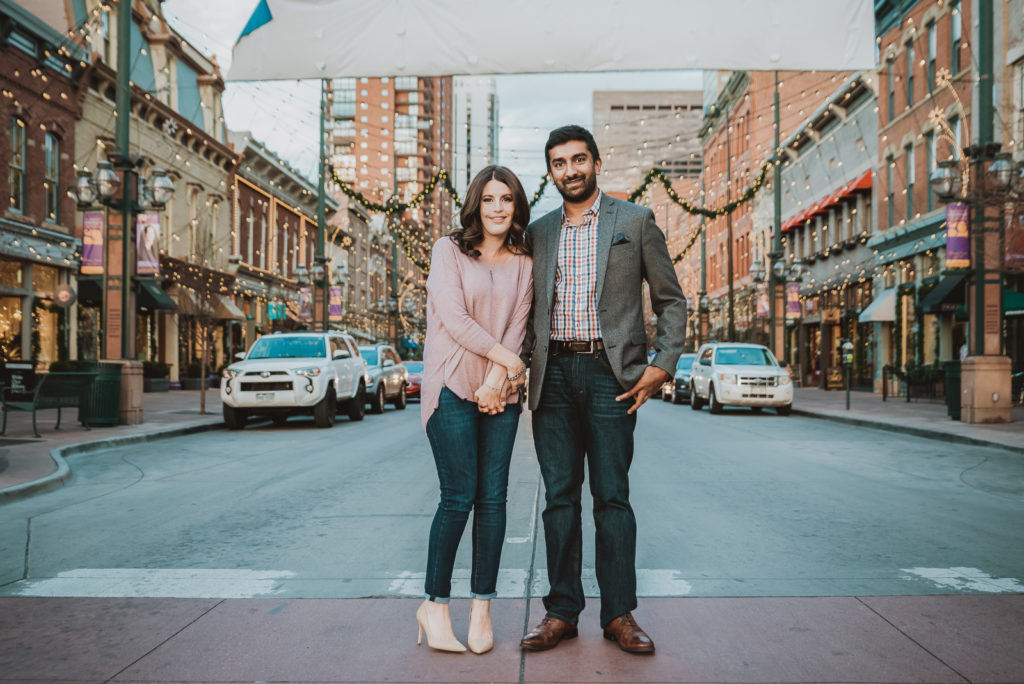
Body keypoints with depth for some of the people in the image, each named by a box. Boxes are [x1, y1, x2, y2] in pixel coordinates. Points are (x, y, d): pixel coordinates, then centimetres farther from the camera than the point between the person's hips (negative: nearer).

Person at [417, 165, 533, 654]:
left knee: (493, 498, 2)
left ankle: (482, 607, 12)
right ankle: (435, 604, 9)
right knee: (459, 498, -7)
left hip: (502, 392, 4)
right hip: (453, 388, -3)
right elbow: (454, 319, -7)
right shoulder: (448, 251, 3)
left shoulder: (522, 264, 14)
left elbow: (516, 327, 5)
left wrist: (497, 379, -10)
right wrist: (510, 360, -8)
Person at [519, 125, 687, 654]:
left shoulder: (635, 221, 5)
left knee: (611, 496, 0)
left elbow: (671, 300, 6)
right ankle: (561, 611, 14)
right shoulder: (538, 232, 14)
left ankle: (619, 614, 11)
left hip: (609, 372, -3)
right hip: (553, 373, 3)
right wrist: (520, 363, 5)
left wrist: (661, 366, -4)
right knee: (559, 496, 5)